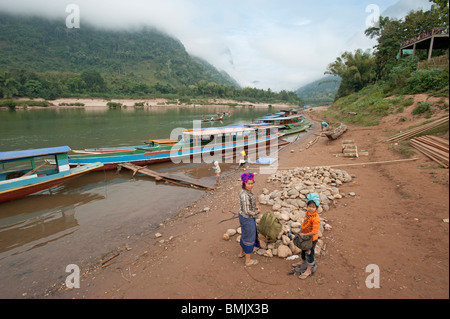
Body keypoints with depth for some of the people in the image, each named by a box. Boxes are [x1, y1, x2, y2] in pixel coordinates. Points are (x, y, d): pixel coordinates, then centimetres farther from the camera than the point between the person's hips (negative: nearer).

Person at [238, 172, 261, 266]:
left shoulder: (245, 192, -2)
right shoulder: (245, 195, -31)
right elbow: (247, 211, -28)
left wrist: (255, 207, 2)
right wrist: (257, 212, -12)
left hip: (243, 217, 9)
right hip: (247, 219, -9)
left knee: (245, 235, 28)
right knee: (249, 239, 9)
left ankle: (242, 253, 48)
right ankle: (248, 260, 28)